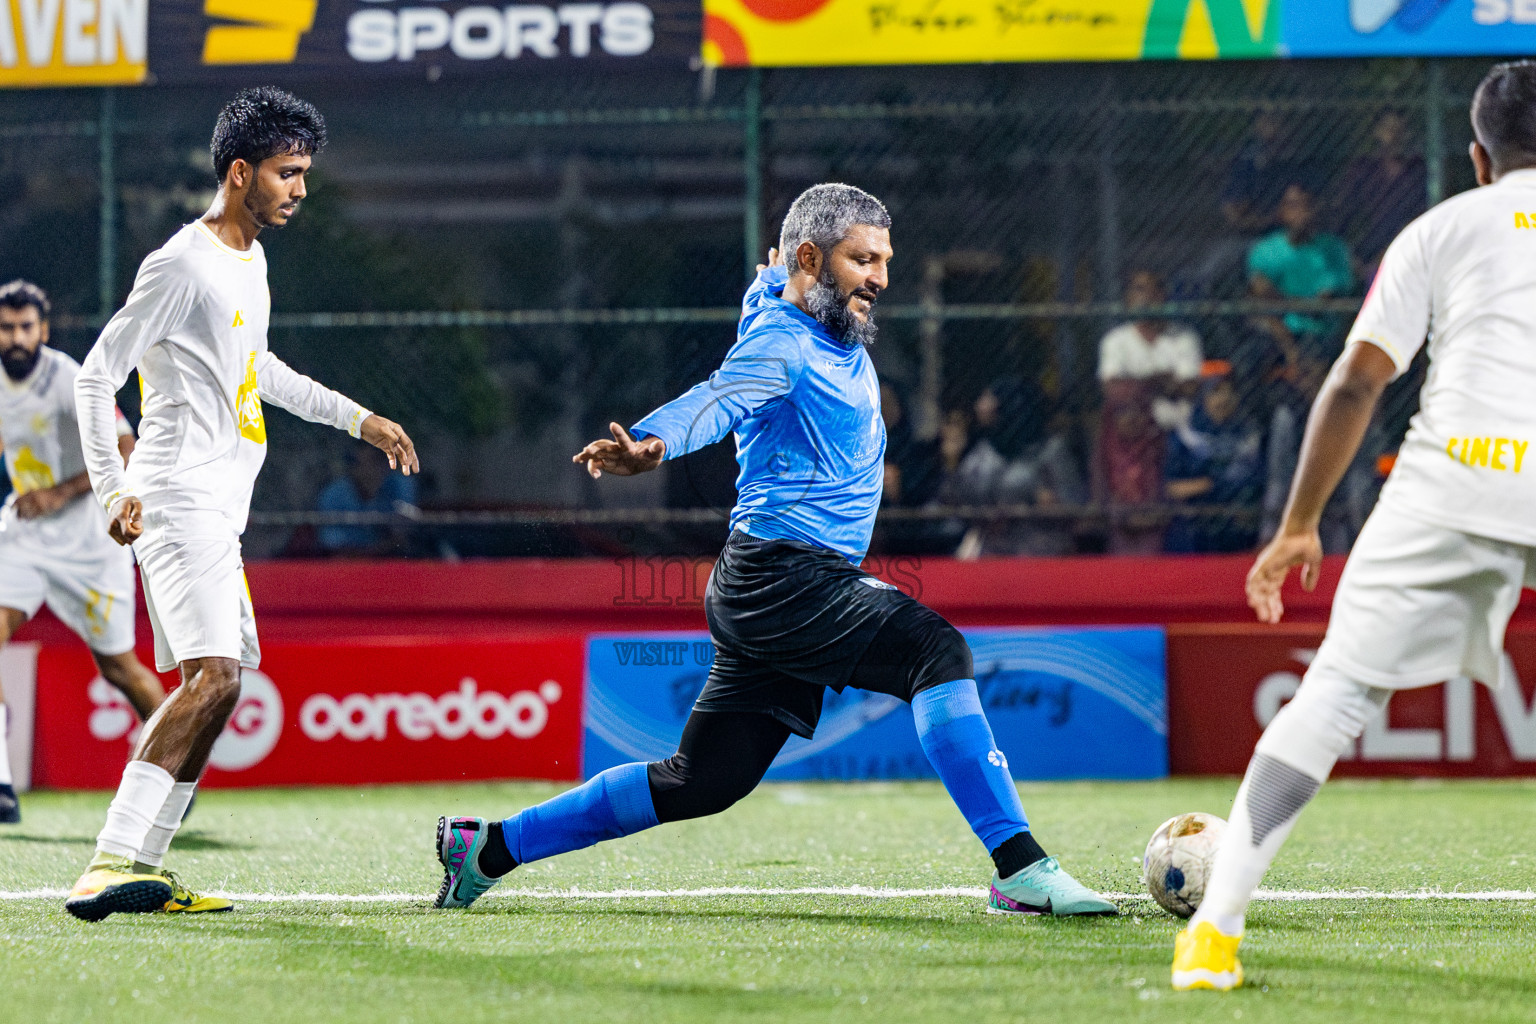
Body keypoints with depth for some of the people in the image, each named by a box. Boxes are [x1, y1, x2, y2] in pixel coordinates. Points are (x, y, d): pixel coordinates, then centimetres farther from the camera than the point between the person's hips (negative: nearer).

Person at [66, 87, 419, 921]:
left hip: (216, 512, 10)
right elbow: (96, 374, -10)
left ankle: (139, 867, 9)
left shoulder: (250, 259, 18)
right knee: (214, 674, -22)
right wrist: (113, 490, -18)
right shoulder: (182, 265, -11)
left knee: (211, 683, 8)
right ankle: (110, 866, -29)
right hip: (178, 501, -10)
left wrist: (356, 418, 35)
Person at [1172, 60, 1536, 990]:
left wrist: (1300, 525, 14)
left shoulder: (1445, 227, 17)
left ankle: (1217, 923, -5)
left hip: (1456, 475, 0)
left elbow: (1356, 382, 10)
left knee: (1339, 693, 3)